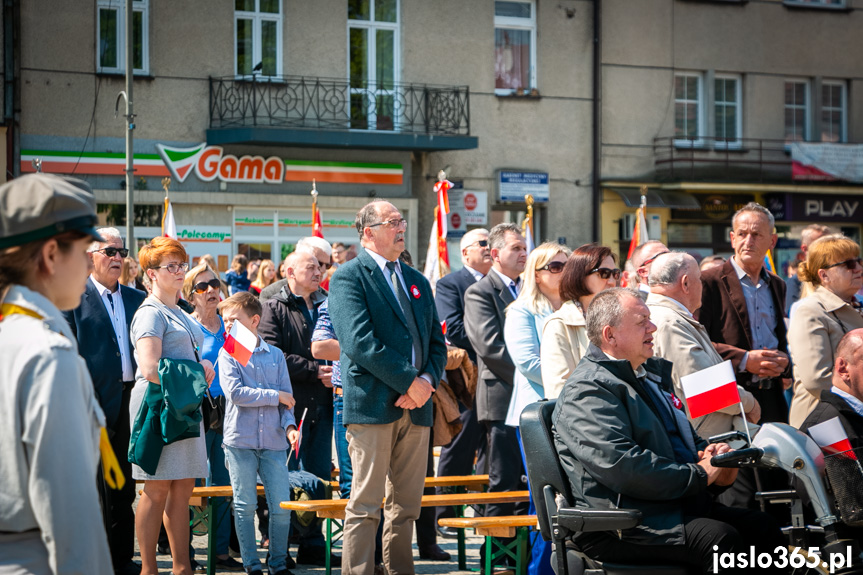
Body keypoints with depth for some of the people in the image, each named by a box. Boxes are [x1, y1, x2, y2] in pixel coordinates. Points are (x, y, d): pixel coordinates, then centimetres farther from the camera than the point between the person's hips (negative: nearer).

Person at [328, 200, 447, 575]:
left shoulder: (417, 281, 20)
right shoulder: (348, 277, -3)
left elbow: (436, 342, 17)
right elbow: (359, 341, -15)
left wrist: (428, 381, -3)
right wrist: (409, 380, -16)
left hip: (415, 405, 7)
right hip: (372, 404, -7)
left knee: (406, 506, 9)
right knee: (366, 505, -6)